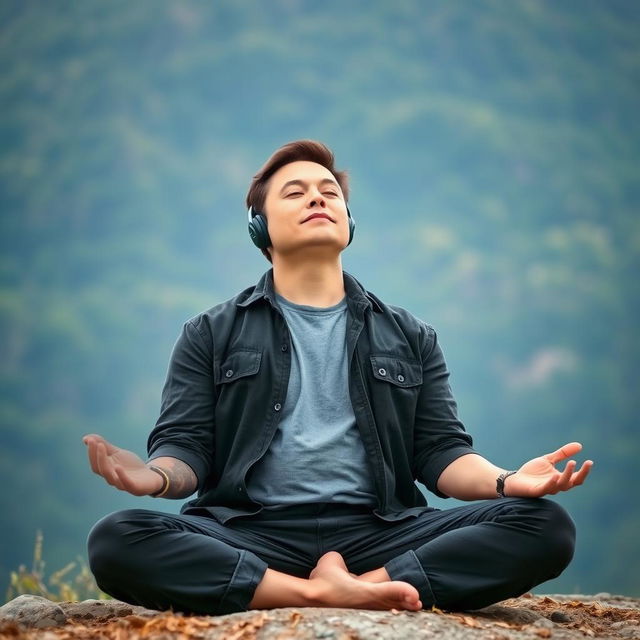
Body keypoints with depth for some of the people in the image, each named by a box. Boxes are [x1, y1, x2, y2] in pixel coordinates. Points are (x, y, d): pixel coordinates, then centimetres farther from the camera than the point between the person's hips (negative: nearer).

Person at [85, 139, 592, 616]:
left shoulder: (410, 338, 19)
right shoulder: (212, 336, 15)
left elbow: (442, 453, 12)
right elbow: (187, 446, 6)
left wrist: (506, 481, -12)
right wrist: (158, 476, -20)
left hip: (377, 533, 2)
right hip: (251, 535, -1)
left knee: (545, 524, -22)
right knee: (117, 542, -32)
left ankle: (356, 588, -26)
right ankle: (328, 594, -31)